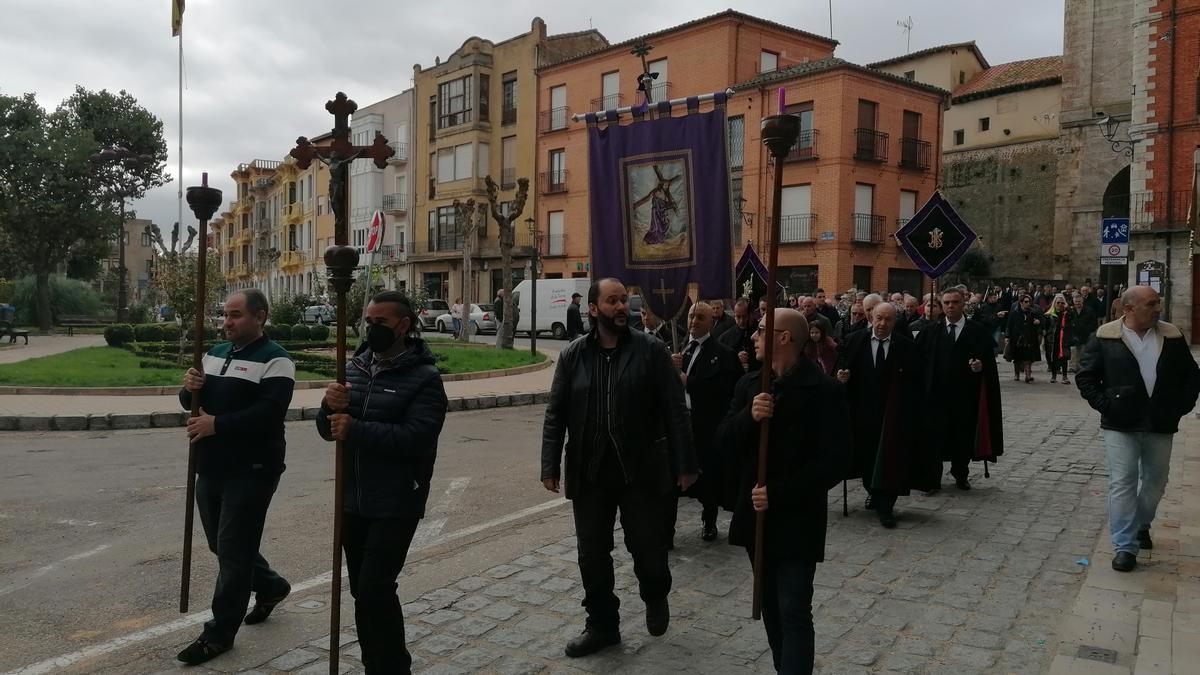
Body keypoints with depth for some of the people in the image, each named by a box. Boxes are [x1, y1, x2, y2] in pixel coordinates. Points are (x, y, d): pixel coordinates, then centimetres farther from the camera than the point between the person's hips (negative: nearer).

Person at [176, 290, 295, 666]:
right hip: (212, 468, 8)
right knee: (222, 545, 19)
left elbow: (269, 413, -23)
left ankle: (220, 632, 11)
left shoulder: (274, 360, -12)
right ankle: (270, 585, 41)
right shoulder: (216, 353, 13)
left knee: (233, 551, -2)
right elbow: (192, 403, 14)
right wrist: (189, 389, -9)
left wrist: (217, 424, -27)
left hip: (252, 471, -8)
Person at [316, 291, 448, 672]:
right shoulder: (355, 367, 9)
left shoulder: (424, 377, -10)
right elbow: (329, 429, 8)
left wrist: (357, 430, -25)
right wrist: (330, 406, -14)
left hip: (395, 505, -6)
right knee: (363, 592, 15)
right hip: (352, 501, 7)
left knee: (374, 591, -11)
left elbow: (416, 436, -23)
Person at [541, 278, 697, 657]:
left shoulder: (650, 350, -3)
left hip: (641, 470, -2)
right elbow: (555, 415, 5)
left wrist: (685, 464, -8)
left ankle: (656, 598, 39)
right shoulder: (573, 356, 4)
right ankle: (602, 625, 29)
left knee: (647, 547, 7)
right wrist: (550, 467, -2)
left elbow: (675, 411, -4)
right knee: (592, 554, 9)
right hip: (589, 471, 2)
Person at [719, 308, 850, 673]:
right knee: (772, 608, 17)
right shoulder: (749, 384, 6)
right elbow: (725, 441, 1)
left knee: (794, 614, -4)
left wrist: (778, 493, -20)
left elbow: (833, 462, -17)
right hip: (757, 514, 6)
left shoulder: (825, 390, -13)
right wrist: (749, 417, -19)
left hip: (796, 520, -6)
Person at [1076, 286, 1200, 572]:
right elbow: (1085, 376, -1)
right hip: (1121, 425, -3)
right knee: (1122, 483, -3)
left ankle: (1140, 525, 41)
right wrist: (1104, 405, -10)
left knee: (1155, 481, 16)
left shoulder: (1172, 337, 4)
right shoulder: (1105, 338, -6)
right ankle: (1125, 546, 1)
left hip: (1161, 425, 4)